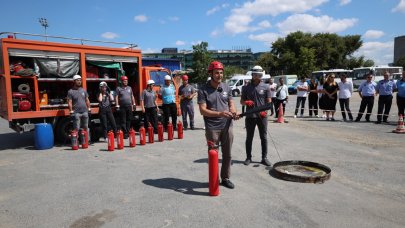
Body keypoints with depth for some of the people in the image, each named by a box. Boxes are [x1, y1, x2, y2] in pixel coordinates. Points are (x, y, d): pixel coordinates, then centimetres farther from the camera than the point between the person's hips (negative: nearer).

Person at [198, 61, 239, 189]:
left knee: (227, 154, 12)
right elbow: (202, 110, -14)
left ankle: (225, 178, 27)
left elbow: (231, 104, 9)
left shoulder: (227, 88, 7)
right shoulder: (203, 90, -8)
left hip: (227, 126, 4)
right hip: (212, 128, -4)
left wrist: (234, 113, -14)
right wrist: (220, 113, -27)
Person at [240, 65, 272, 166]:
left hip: (262, 116, 0)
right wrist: (246, 102, -12)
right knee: (249, 138, 8)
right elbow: (241, 101, 11)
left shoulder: (265, 87, 3)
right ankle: (248, 157, 19)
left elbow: (269, 102, 2)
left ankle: (264, 158, 16)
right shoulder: (246, 88, 6)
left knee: (264, 138, 5)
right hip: (250, 116, 1)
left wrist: (265, 110, -16)